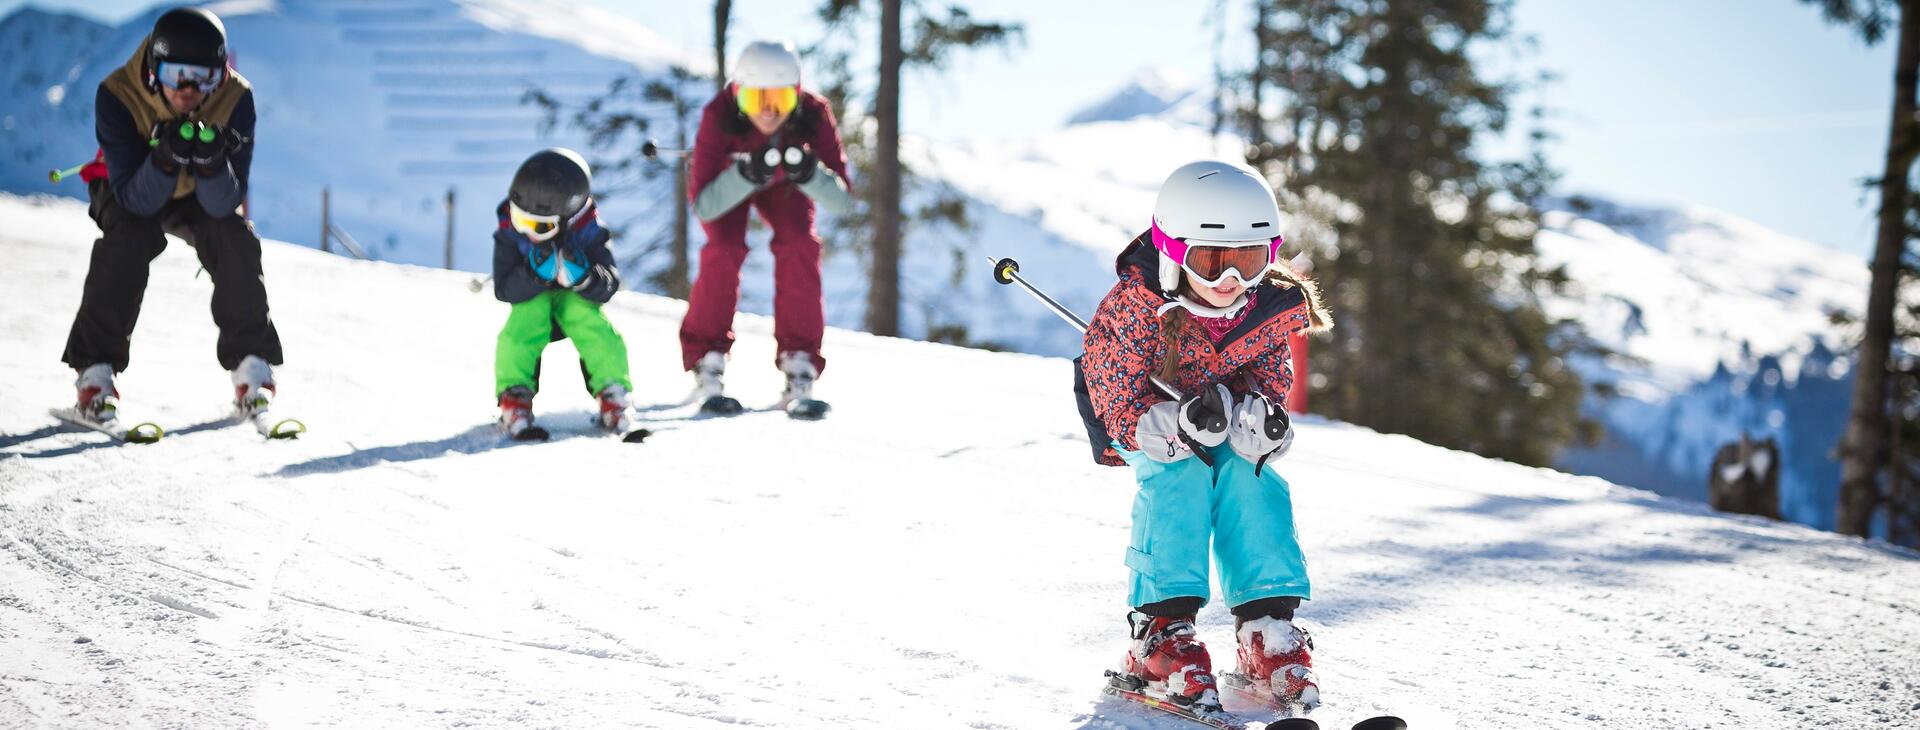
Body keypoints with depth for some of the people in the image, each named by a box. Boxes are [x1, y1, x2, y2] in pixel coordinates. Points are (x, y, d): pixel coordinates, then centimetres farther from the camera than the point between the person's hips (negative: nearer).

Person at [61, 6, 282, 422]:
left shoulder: (236, 99, -30)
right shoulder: (118, 96, -34)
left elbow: (225, 205, -30)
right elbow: (136, 201, -33)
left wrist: (211, 163, -50)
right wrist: (165, 158, -51)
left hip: (202, 192, 2)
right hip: (131, 190, -2)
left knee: (234, 239, -25)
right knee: (128, 240, -30)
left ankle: (251, 363, -14)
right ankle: (95, 371, -23)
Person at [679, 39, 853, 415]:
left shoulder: (813, 114, -36)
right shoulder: (719, 115, -39)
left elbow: (842, 202, -35)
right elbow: (703, 207, -39)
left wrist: (808, 173, -54)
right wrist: (746, 174, -55)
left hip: (782, 184, 1)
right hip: (729, 176, -1)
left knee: (799, 246, -21)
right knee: (724, 249, -24)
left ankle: (799, 365, -14)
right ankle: (707, 365, -10)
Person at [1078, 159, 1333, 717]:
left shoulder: (1273, 309, -21)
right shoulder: (1135, 306, -34)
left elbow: (1269, 377, -5)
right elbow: (1121, 405, -31)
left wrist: (1261, 412, -29)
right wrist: (1182, 421, -50)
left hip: (1222, 418, 4)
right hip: (1138, 418, -4)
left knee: (1251, 477, -23)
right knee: (1180, 474, -30)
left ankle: (1266, 631, -19)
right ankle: (1160, 632, -30)